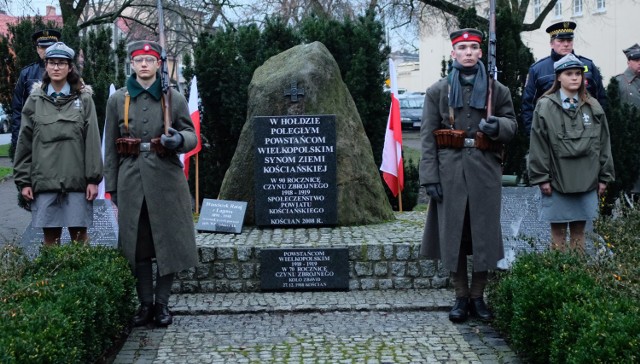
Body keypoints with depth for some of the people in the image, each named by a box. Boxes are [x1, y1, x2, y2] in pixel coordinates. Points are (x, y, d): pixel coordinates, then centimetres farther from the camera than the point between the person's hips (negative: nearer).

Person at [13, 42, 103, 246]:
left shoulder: (83, 99, 4)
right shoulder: (35, 100, 8)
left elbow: (92, 140, 1)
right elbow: (24, 142, 8)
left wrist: (93, 179, -4)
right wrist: (23, 180, 3)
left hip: (77, 180, -1)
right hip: (44, 180, 1)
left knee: (79, 234, 1)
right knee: (50, 236, 5)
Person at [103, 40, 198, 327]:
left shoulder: (174, 99, 3)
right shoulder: (117, 100, 6)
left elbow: (191, 136, 6)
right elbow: (110, 147, 7)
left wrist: (179, 139, -19)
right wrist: (111, 186, 4)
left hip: (166, 181, -1)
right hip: (131, 182, 1)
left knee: (168, 242, 2)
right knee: (137, 245, 5)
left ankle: (162, 303, 14)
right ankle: (145, 304, 16)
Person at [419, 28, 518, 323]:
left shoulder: (497, 90, 8)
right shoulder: (438, 91, 4)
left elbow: (512, 125, 13)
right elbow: (428, 136, 0)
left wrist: (498, 126, -13)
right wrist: (429, 176, -7)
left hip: (486, 170, 1)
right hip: (451, 170, -1)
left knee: (484, 232, 3)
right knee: (453, 232, 2)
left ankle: (478, 296, 16)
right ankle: (461, 297, 14)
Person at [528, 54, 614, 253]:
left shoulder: (593, 107, 8)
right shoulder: (545, 106, -2)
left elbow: (603, 143, 10)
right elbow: (538, 145, -4)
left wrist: (604, 176, 8)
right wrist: (541, 177, -7)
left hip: (586, 180, 3)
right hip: (556, 180, -3)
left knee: (579, 229, 9)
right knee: (558, 230, 3)